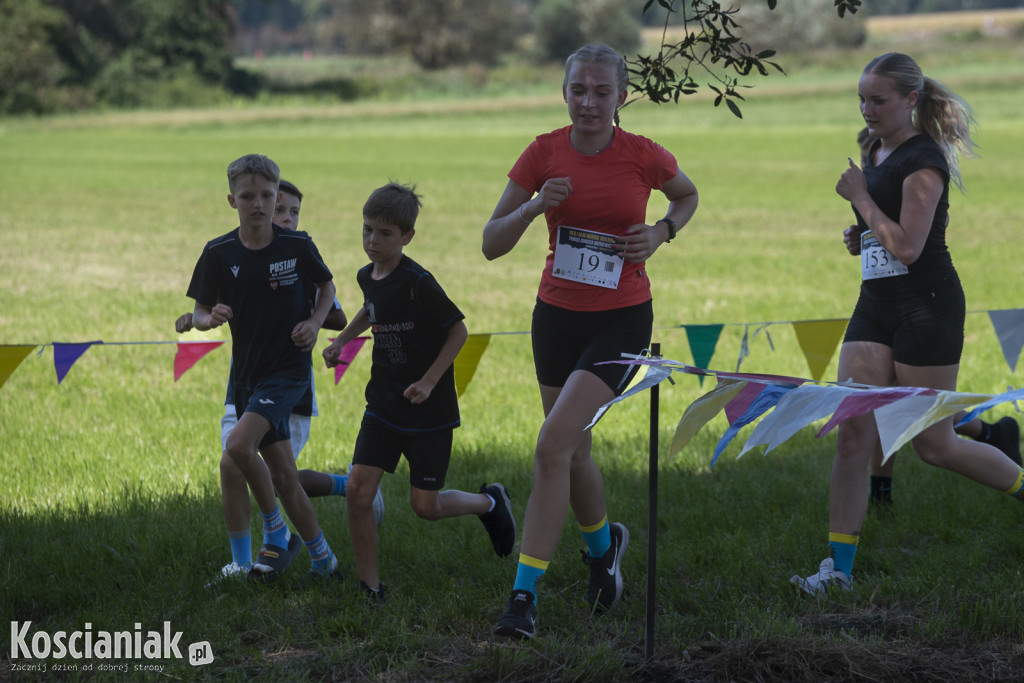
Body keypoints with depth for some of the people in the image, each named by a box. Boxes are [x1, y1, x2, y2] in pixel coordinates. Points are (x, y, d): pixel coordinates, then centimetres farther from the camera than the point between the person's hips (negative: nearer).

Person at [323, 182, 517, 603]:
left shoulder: (418, 283, -19)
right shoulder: (367, 277, 2)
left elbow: (458, 331, -12)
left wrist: (429, 381, -18)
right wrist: (341, 340, 14)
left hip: (429, 410, -6)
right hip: (383, 406, 6)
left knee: (425, 506, 0)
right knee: (358, 489, -9)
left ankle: (489, 502, 31)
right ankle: (369, 587, 3)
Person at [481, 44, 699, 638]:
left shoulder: (644, 157, -10)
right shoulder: (545, 152, -5)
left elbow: (688, 195, 14)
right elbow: (492, 245, -4)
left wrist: (661, 233, -6)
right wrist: (532, 208, -23)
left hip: (621, 321, -4)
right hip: (558, 315, 4)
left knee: (553, 444, -18)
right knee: (574, 451, 14)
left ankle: (526, 593, -14)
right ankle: (604, 544, 45)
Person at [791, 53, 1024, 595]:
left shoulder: (923, 159, -14)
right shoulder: (877, 152, 12)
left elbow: (908, 247, -22)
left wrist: (859, 196, -14)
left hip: (926, 307, -8)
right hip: (875, 306, 8)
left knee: (933, 445, 1)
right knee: (853, 436, -3)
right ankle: (838, 568, -2)